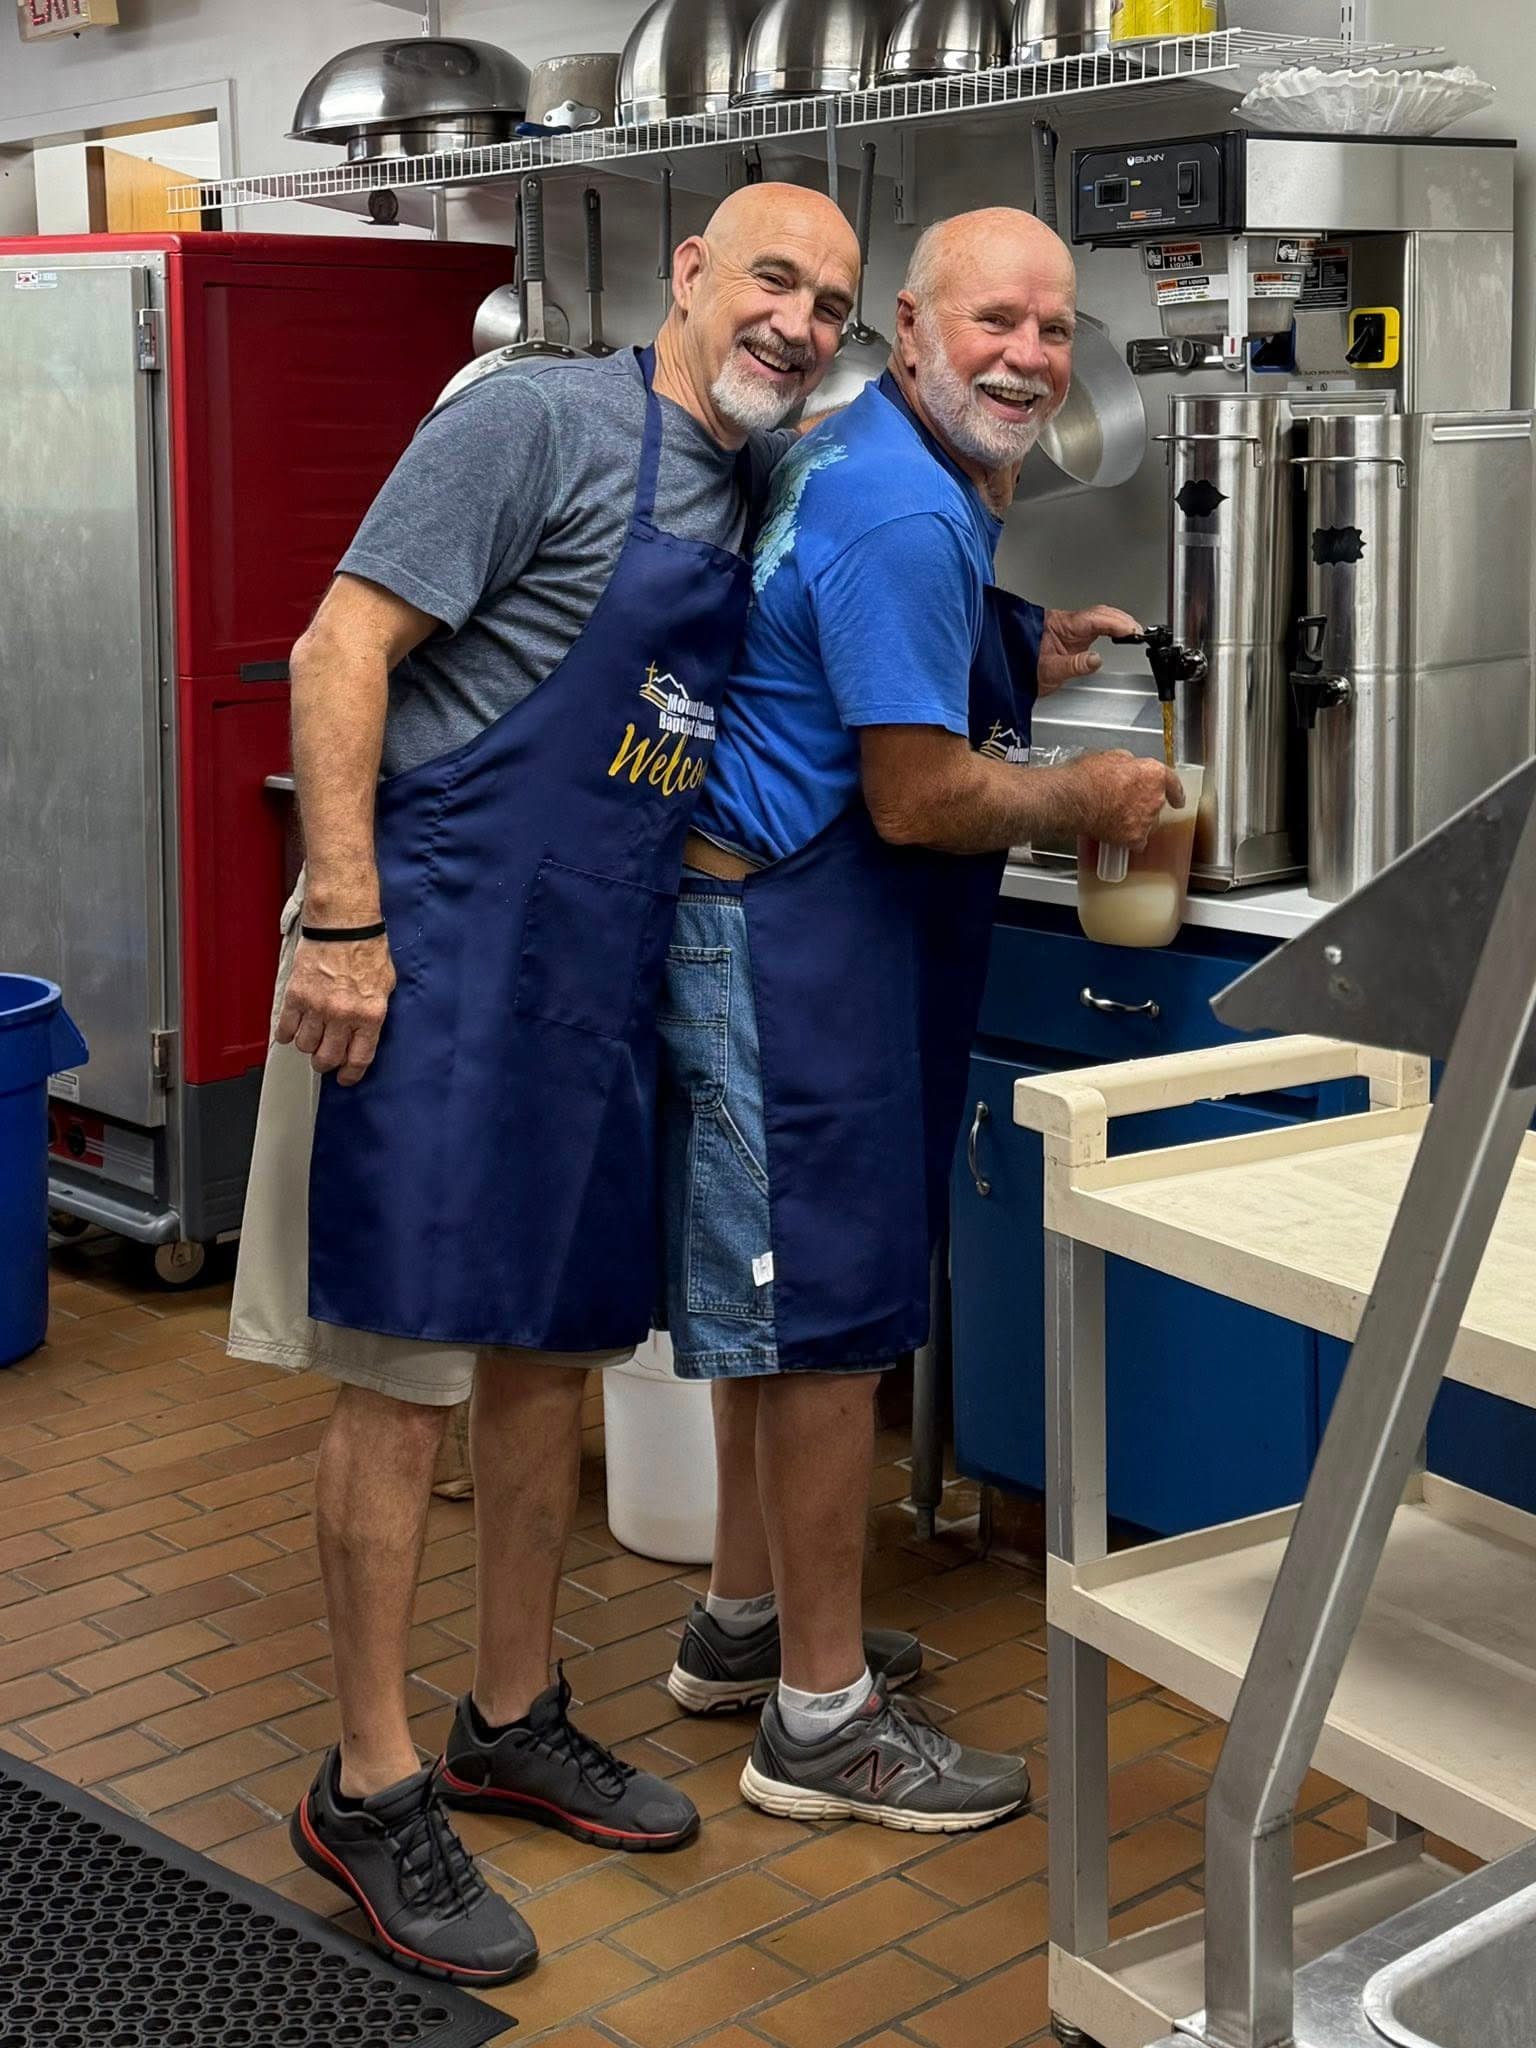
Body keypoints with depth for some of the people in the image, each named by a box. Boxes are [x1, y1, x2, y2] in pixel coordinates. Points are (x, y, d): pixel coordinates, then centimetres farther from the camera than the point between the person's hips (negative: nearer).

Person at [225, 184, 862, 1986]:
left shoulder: (758, 491, 14)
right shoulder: (537, 425, -9)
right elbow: (344, 652, -14)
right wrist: (340, 922, -20)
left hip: (603, 976, 8)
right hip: (443, 949, -8)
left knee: (547, 1356, 15)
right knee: (403, 1372, -3)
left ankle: (513, 1725, 30)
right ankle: (370, 1789, 9)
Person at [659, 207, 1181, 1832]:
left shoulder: (868, 460, 13)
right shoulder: (905, 517, -20)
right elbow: (920, 798, -21)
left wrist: (1023, 664, 13)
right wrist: (1091, 801, -5)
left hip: (767, 920, 11)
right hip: (802, 943, -11)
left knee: (776, 1288, 19)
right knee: (830, 1310, -4)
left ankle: (743, 1621, 34)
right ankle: (822, 1723, 7)